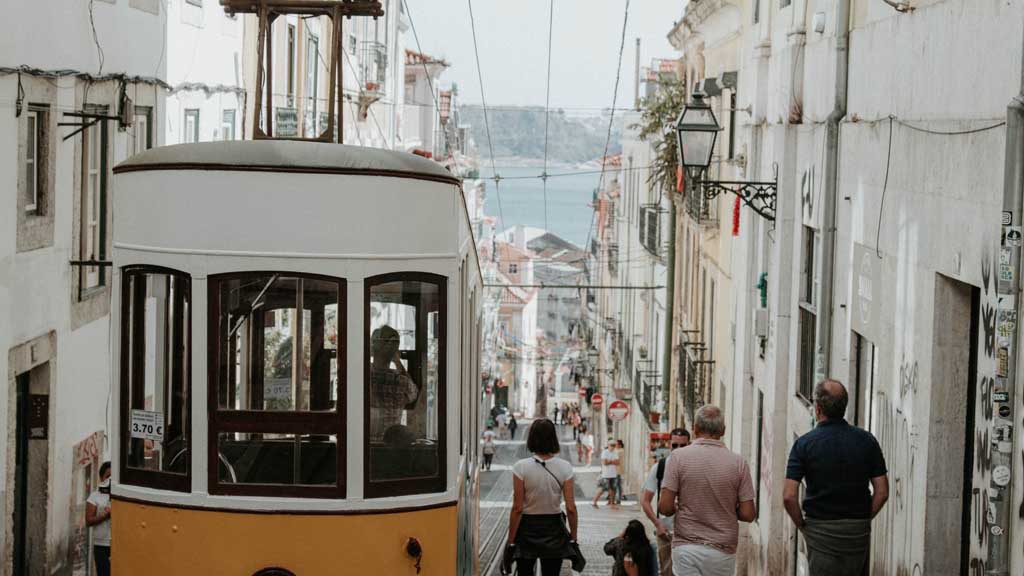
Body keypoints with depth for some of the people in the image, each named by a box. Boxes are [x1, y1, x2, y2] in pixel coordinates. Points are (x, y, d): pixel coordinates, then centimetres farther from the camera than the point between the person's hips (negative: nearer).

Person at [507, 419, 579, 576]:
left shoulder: (521, 467, -11)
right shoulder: (564, 467, -6)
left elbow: (517, 508, -11)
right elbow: (571, 508, -7)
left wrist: (511, 542, -5)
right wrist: (573, 539, 3)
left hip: (528, 527, -2)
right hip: (554, 528, 2)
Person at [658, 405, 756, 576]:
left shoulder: (678, 456, -7)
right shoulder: (738, 462, -4)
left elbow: (665, 507, -10)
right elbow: (748, 514, -4)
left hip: (686, 547, -1)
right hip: (722, 551, 1)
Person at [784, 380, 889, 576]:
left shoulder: (804, 444, -8)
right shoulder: (866, 440, 0)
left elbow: (789, 496, -13)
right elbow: (882, 492, -1)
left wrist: (801, 525, 2)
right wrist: (863, 519, 11)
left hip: (820, 529, -2)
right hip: (859, 531, 3)